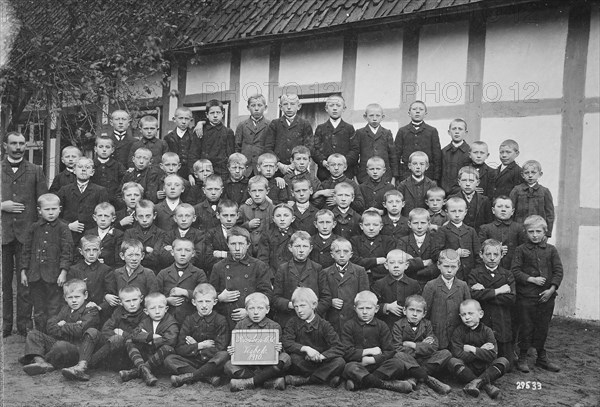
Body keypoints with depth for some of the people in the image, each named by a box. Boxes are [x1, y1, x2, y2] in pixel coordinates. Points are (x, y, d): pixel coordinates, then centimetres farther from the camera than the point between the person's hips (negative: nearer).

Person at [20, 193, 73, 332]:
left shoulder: (63, 228, -3)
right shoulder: (33, 228, 7)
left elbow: (67, 251, -5)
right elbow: (26, 250, 11)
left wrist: (63, 272, -12)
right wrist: (23, 271, 8)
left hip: (54, 276, -3)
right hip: (34, 275, 4)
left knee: (54, 310, 1)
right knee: (38, 311, 12)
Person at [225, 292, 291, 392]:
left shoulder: (274, 326, 3)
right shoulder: (240, 325, 7)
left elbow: (276, 351, 1)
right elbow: (233, 347, 8)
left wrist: (278, 350, -23)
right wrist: (231, 352, -16)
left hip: (268, 366, 0)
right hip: (245, 366, 1)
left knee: (285, 358, -26)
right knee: (229, 366, -27)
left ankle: (249, 382, -23)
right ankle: (271, 382, -24)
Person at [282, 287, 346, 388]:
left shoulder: (324, 325, -1)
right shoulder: (292, 323, 2)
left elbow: (339, 348, -11)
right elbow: (286, 343, -16)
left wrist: (321, 356, -26)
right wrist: (305, 348, -30)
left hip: (321, 364, 1)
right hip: (302, 365, 0)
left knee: (339, 362, -26)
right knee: (293, 357, -32)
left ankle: (303, 380, -22)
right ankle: (328, 378, -20)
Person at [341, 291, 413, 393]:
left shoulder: (382, 326, 9)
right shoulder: (349, 326, 4)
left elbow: (389, 352, 0)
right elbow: (346, 352, -6)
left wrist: (370, 360, -13)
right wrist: (369, 351, -8)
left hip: (377, 365, 3)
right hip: (357, 364, -3)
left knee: (397, 364, -25)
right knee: (351, 368, -36)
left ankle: (357, 383, -30)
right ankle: (387, 384, -33)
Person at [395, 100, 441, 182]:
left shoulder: (432, 131, 8)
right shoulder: (402, 131, 9)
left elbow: (437, 155, 6)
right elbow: (396, 154, 7)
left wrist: (436, 178, 0)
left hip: (427, 174, 0)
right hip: (406, 174, 0)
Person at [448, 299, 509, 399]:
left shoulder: (487, 331, -1)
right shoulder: (458, 332, -2)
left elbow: (492, 356, -14)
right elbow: (458, 355, -16)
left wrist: (472, 349, -14)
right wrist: (481, 350, -13)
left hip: (485, 369, 1)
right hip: (466, 369, -1)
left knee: (503, 361, -22)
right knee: (452, 361, -29)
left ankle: (477, 382, -35)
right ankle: (486, 385, -33)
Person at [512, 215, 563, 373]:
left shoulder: (551, 250, 5)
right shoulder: (521, 250, -1)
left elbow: (558, 271, 2)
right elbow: (515, 271, -6)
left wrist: (552, 289, -9)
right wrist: (532, 279, -16)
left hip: (547, 296, 2)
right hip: (526, 296, -2)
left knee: (543, 328, 11)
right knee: (526, 327, 4)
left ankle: (542, 358, 26)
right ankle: (522, 358, 16)